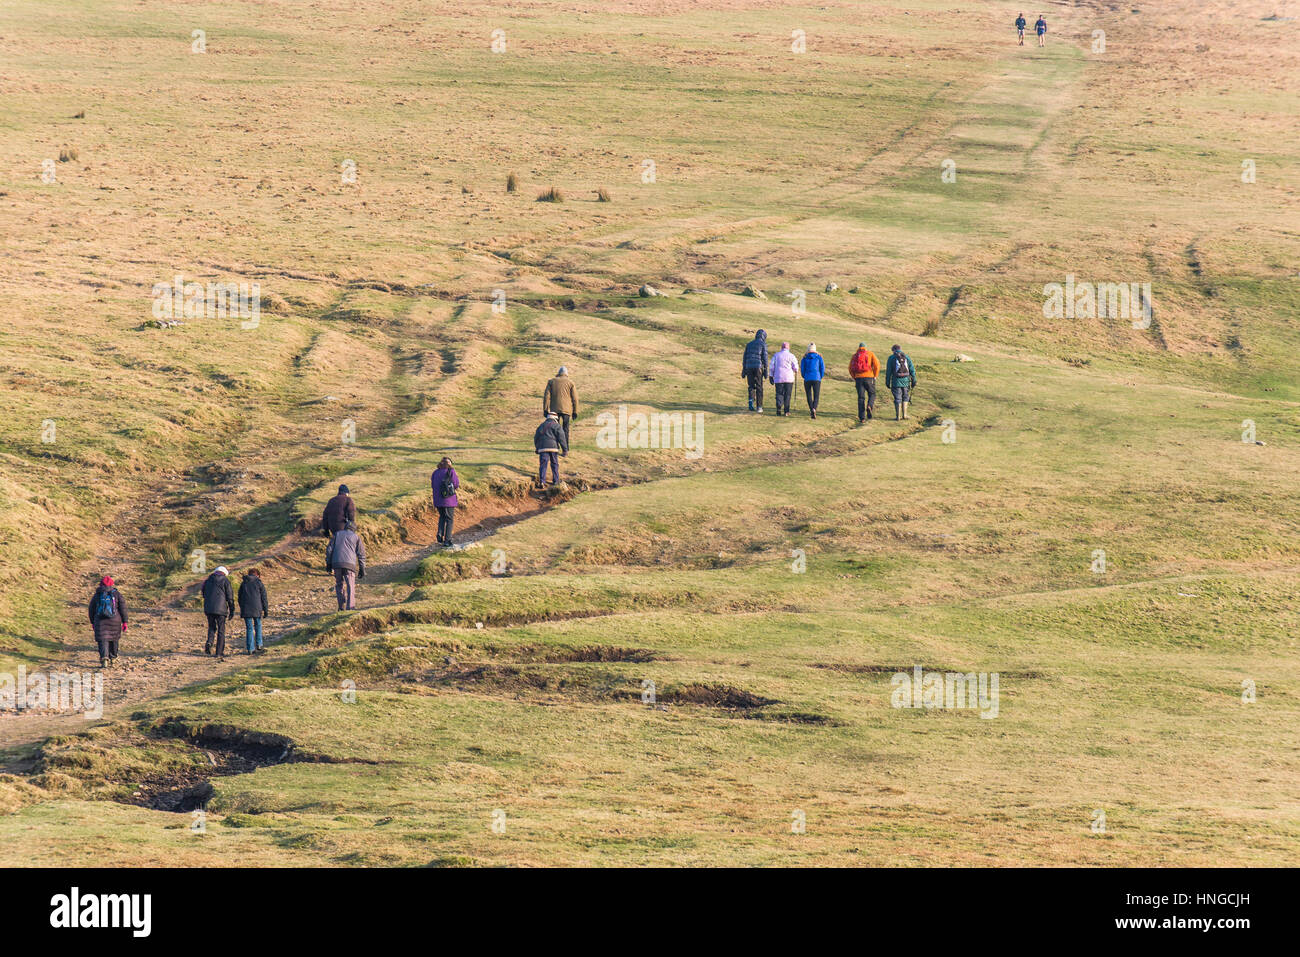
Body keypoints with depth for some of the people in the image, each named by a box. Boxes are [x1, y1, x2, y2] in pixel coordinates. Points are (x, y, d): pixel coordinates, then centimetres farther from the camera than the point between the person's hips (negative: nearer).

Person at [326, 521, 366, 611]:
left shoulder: (337, 534, 18)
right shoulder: (356, 537, 13)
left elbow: (329, 549, 8)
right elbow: (361, 554, 7)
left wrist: (328, 563, 12)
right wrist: (362, 569, 9)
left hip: (336, 563, 2)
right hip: (349, 564, -2)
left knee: (339, 585, 17)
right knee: (351, 587, -3)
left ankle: (341, 607, 15)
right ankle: (350, 607, -16)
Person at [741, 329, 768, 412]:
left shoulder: (750, 344, 15)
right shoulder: (763, 344, 0)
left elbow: (745, 358, 14)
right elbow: (765, 358, -6)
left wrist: (743, 371, 16)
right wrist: (765, 371, -3)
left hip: (749, 367, 4)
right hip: (758, 367, -4)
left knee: (751, 387, 10)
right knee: (759, 387, 4)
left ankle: (751, 402, -11)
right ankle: (759, 407, 4)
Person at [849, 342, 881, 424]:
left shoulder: (855, 355, 12)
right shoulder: (870, 354, 6)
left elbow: (850, 368, 7)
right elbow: (877, 365, -5)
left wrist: (854, 378, 15)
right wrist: (875, 376, 3)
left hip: (858, 378, 2)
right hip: (869, 377, -2)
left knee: (861, 398, 4)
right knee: (872, 394, 14)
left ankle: (862, 418, -3)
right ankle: (869, 406, -17)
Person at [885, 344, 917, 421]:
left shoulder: (891, 358, 1)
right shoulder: (907, 357, 6)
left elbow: (888, 371, 0)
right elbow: (912, 370, 3)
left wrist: (887, 382, 5)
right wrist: (914, 380, 7)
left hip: (896, 382, -2)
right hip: (905, 381, 2)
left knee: (897, 399, 3)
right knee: (905, 397, 17)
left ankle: (898, 416, 3)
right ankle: (904, 414, 12)